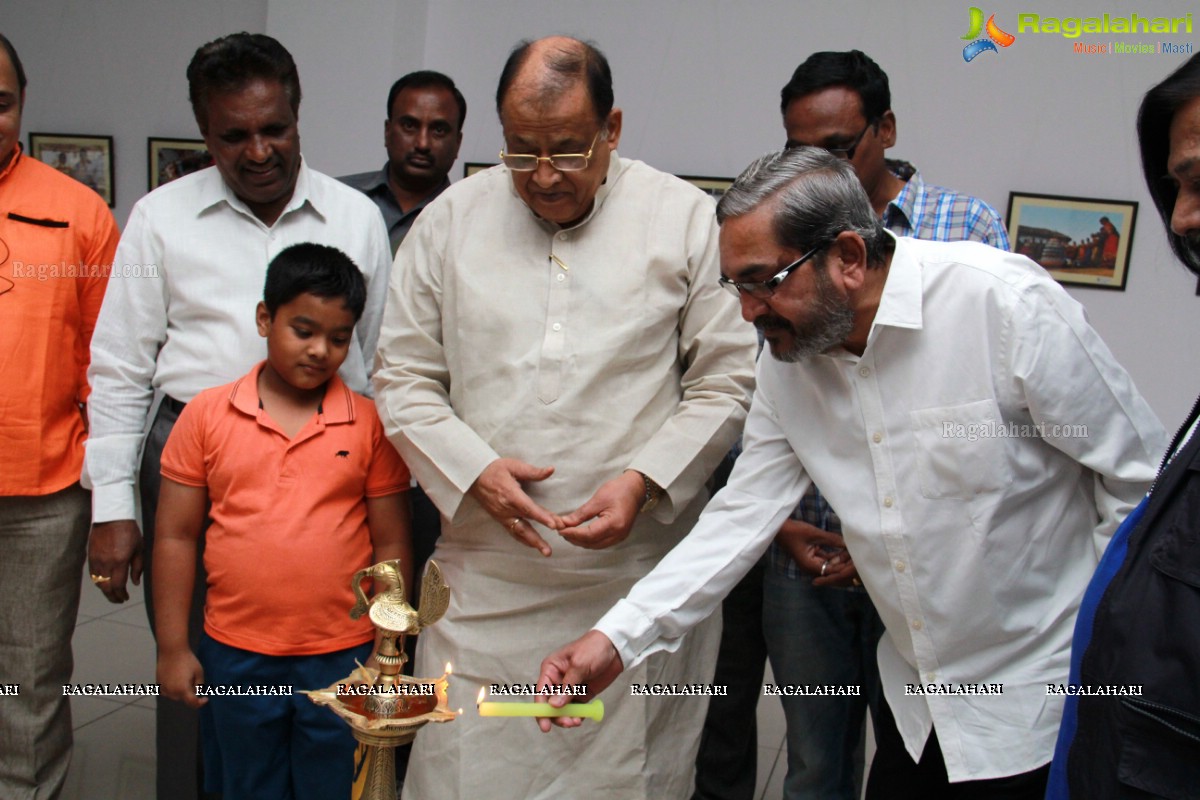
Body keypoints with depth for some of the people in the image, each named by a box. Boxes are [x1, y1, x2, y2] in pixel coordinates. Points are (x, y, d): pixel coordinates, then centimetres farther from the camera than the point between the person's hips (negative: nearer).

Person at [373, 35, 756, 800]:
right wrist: (474, 469, -8)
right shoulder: (449, 221, 5)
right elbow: (404, 380, 8)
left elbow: (725, 385, 2)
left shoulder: (687, 219, 0)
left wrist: (644, 481, -11)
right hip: (484, 584, 2)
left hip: (636, 581, -1)